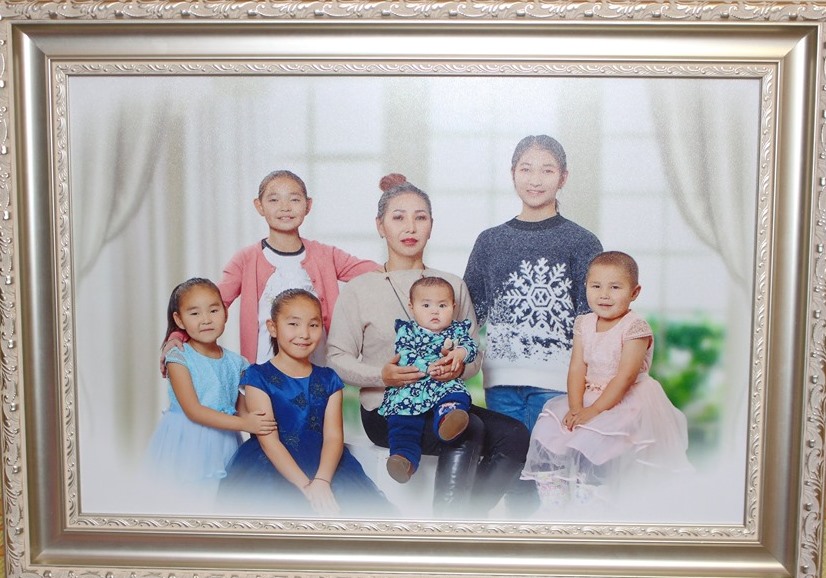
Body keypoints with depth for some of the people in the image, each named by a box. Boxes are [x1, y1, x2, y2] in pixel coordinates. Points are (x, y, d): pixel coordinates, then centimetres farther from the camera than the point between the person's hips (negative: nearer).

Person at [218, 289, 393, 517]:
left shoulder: (328, 379, 10)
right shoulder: (259, 377, 0)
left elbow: (333, 437, -1)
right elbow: (269, 441, -9)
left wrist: (321, 481, -21)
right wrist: (307, 487, -20)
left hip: (323, 467, 4)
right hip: (273, 470, -3)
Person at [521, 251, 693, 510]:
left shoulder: (635, 328, -14)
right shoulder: (584, 324, 5)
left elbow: (625, 376, -19)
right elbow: (577, 368, 0)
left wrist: (594, 410, -22)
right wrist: (575, 408, -15)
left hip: (626, 402, -6)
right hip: (588, 397, 7)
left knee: (592, 439, -28)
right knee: (547, 429, -6)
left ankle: (589, 505, -12)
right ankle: (555, 502, 5)